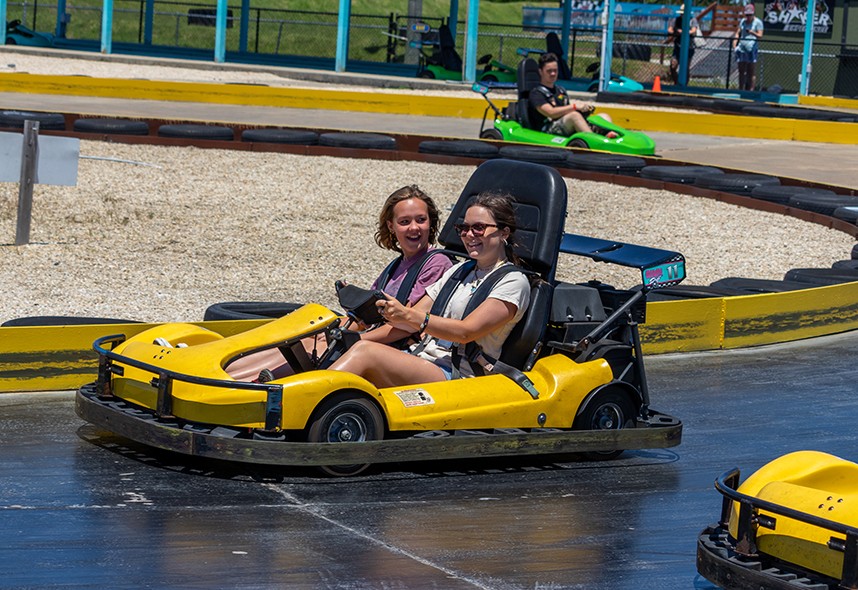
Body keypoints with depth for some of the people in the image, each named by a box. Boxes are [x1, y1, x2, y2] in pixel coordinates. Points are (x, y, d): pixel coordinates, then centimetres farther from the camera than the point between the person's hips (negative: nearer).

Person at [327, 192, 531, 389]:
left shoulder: (514, 282, -1)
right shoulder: (459, 271, 24)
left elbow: (467, 332, -14)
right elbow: (412, 324, 17)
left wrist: (408, 315, -22)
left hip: (457, 374, -7)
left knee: (365, 351, -27)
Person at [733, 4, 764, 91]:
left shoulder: (758, 22, -1)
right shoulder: (743, 21, 16)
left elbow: (760, 36, -9)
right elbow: (738, 33, 21)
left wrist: (752, 32, -27)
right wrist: (734, 44, 6)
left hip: (752, 50, -6)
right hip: (741, 49, 6)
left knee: (751, 73, -7)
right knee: (741, 72, 8)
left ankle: (751, 90, -9)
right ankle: (741, 90, 13)